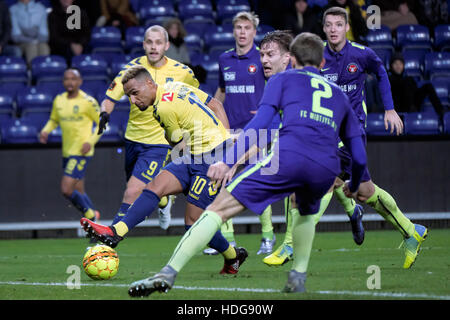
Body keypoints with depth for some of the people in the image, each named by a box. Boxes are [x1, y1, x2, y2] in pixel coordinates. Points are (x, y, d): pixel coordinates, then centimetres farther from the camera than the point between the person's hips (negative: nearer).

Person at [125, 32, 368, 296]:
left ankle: (169, 273, -14)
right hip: (326, 170, 4)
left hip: (289, 155, -4)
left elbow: (260, 123, 6)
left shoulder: (283, 79, 25)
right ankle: (298, 278, 27)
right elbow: (360, 157, 33)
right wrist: (353, 188, 52)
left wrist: (229, 161, 0)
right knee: (307, 212, 38)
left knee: (220, 208, -3)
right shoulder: (339, 94, 35)